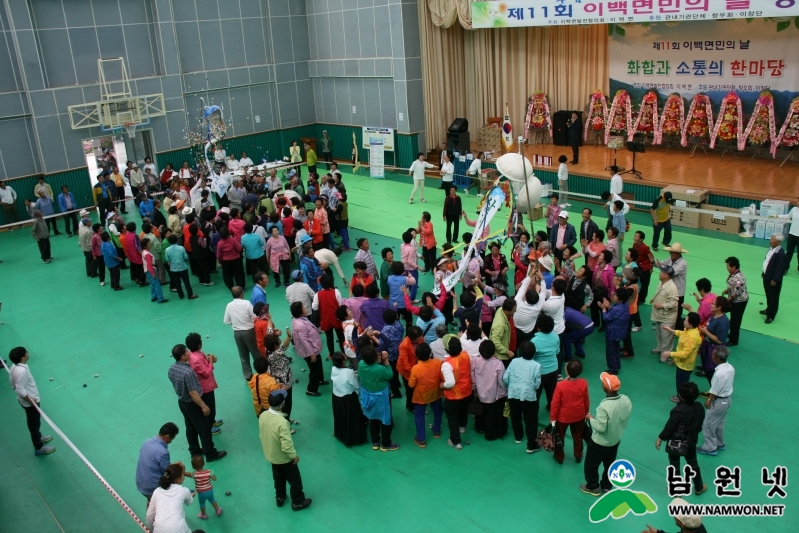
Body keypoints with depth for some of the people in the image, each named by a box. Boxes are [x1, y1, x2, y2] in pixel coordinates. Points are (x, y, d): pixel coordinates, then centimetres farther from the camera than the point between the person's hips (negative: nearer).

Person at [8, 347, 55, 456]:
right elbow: (20, 390, -31)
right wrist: (31, 400, -19)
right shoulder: (22, 371, -35)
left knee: (33, 422, 29)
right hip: (30, 402, -9)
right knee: (34, 423, 9)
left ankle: (38, 437, 51)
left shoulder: (15, 366, -5)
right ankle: (39, 448, 25)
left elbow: (12, 382, 8)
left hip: (25, 400, 9)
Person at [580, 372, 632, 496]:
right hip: (616, 440, 7)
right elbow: (625, 419, 0)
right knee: (610, 464, 28)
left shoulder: (604, 406, -37)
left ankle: (593, 487, 37)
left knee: (591, 465, 19)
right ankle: (607, 486, 46)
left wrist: (590, 418, -13)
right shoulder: (626, 400, -15)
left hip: (600, 442, -7)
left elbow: (601, 427, -30)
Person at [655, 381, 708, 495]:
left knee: (674, 465, 16)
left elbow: (669, 427, -22)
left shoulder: (678, 411, -31)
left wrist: (660, 438, -7)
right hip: (691, 441, 5)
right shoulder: (699, 407, -13)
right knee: (693, 463, 27)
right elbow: (699, 423, 4)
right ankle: (699, 487, 44)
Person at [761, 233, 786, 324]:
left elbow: (780, 268, -23)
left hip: (773, 280, -9)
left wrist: (775, 280, -19)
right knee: (768, 296, 25)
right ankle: (769, 309, 43)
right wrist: (764, 274, 17)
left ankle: (771, 315, 14)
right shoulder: (771, 249, 2)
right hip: (767, 277, 9)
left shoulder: (780, 253, -26)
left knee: (773, 298, 5)